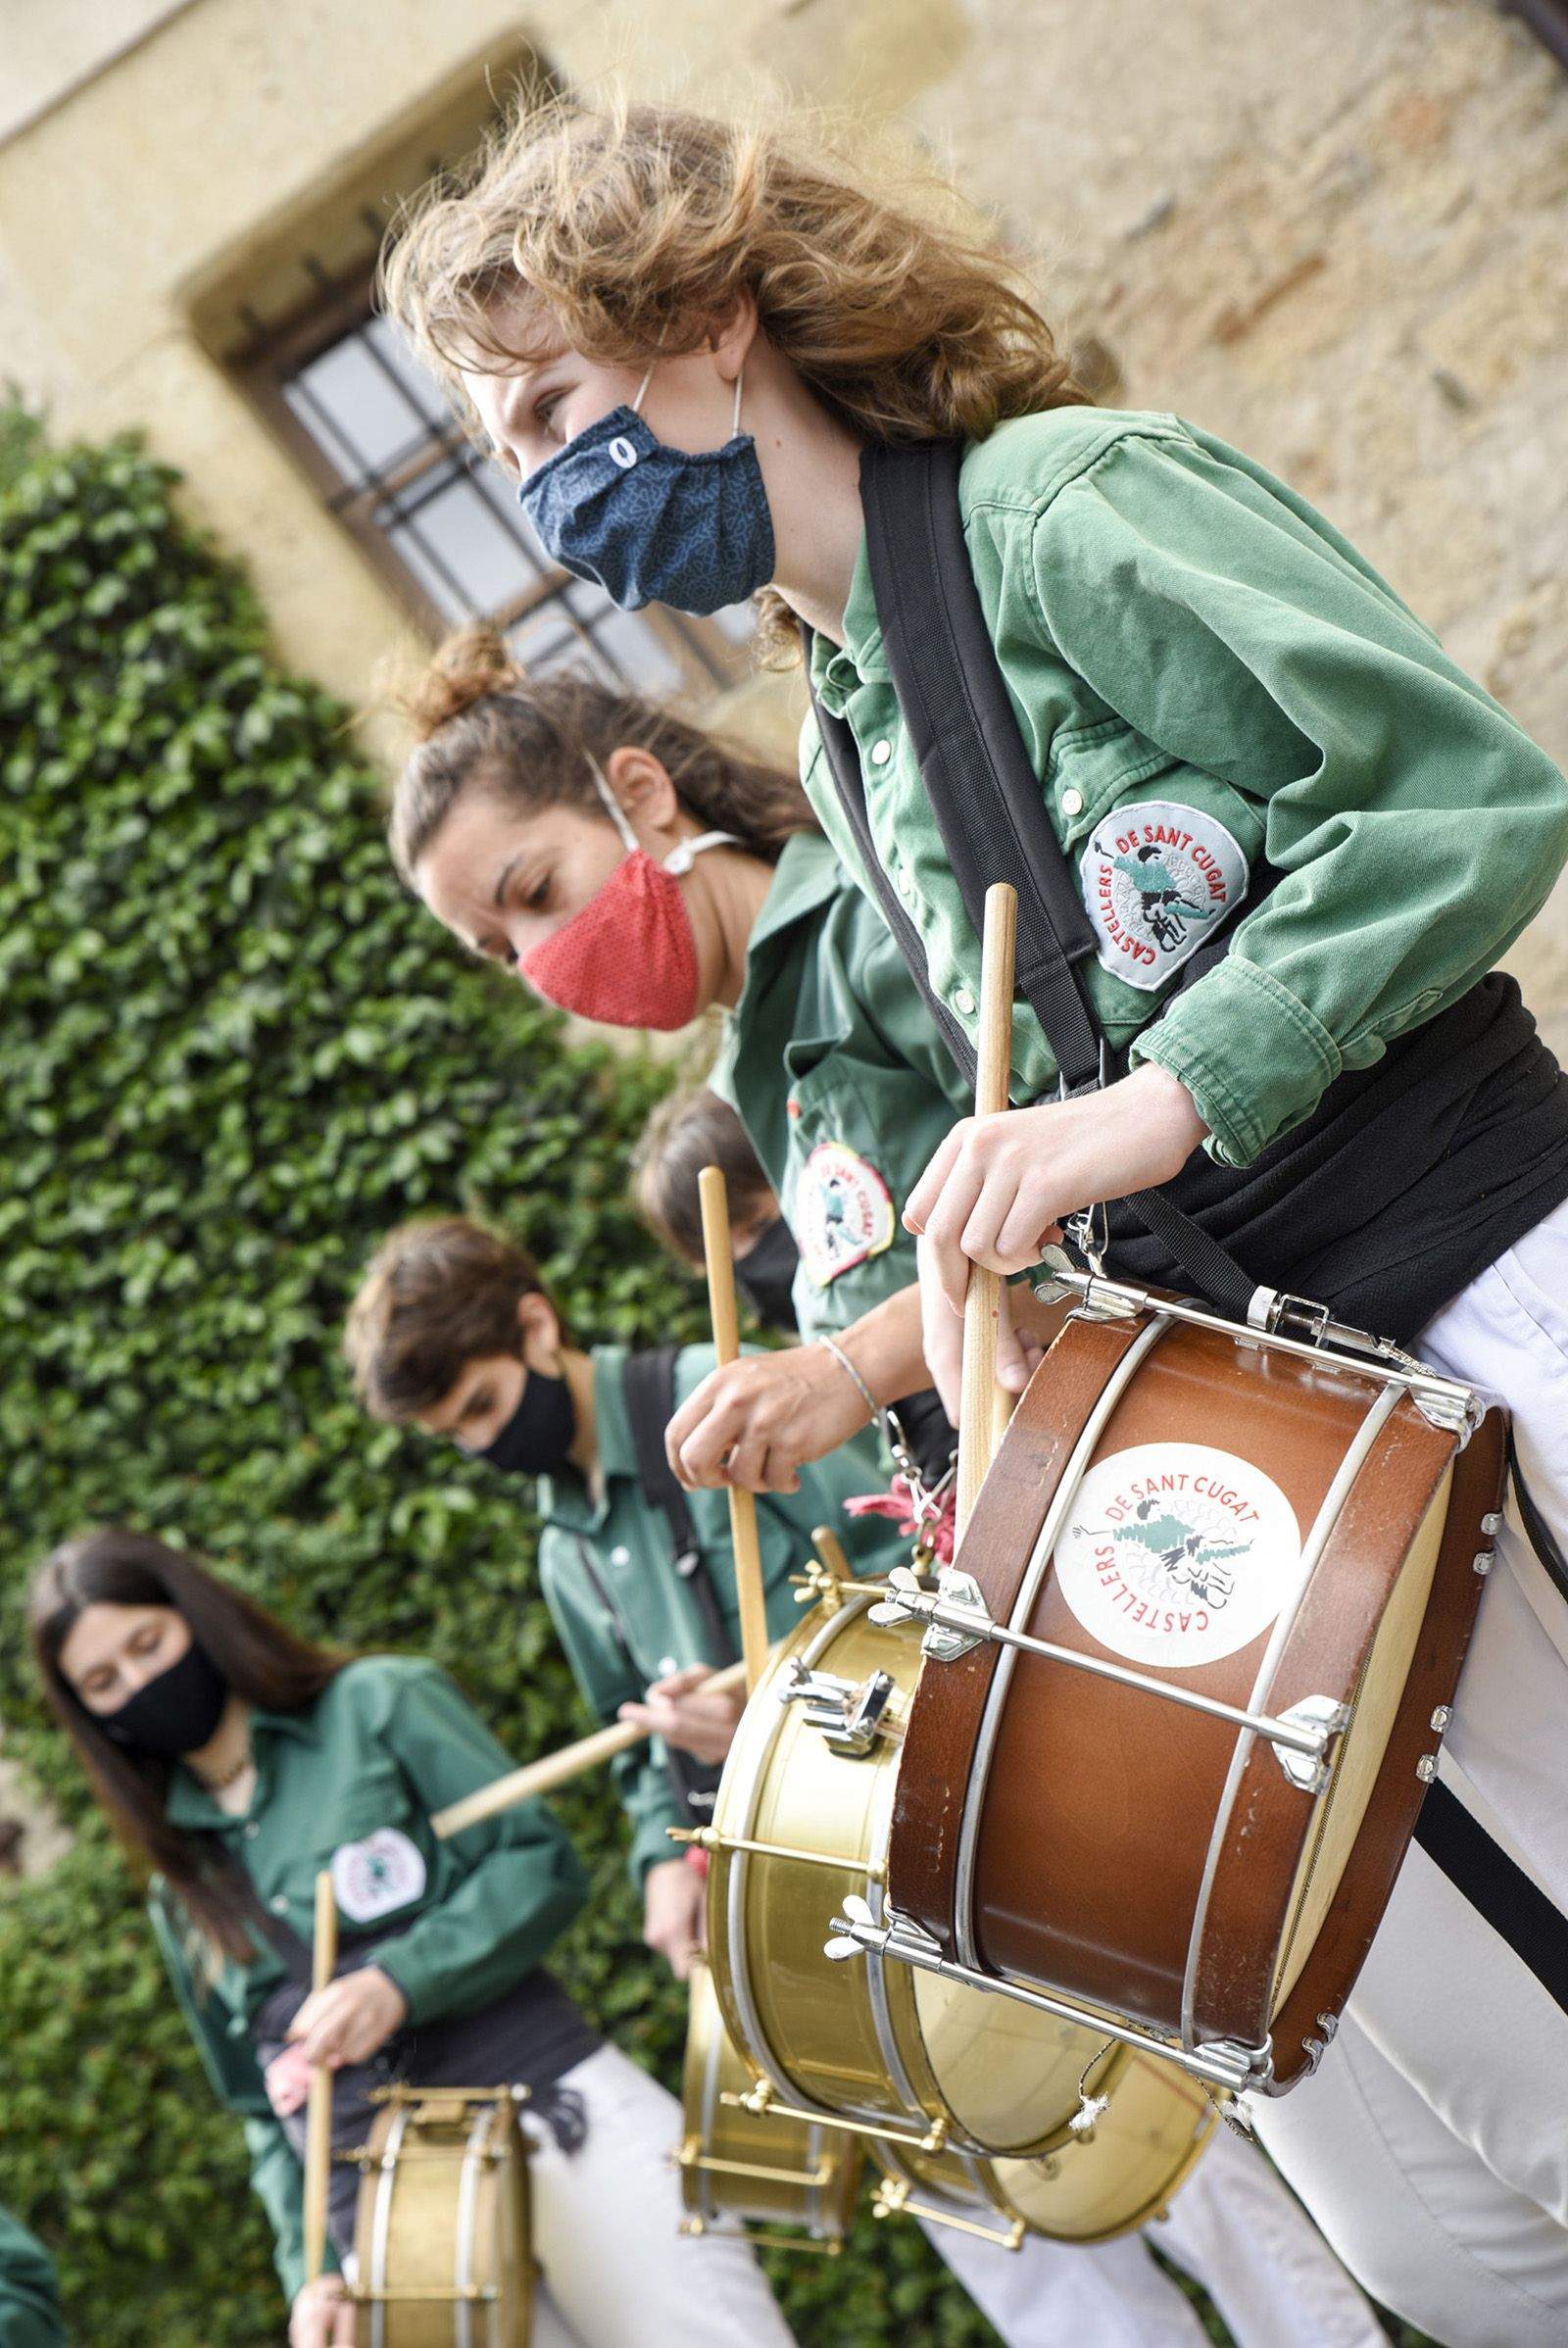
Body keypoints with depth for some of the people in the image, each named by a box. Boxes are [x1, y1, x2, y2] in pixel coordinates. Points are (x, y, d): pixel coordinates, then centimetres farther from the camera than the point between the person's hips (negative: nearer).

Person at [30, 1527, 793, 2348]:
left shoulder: (377, 1704, 5)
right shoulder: (182, 1895, 17)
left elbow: (541, 1861, -3)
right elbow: (262, 2107, 18)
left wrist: (400, 1982, -16)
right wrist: (313, 2271, 4)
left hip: (555, 2111, -3)